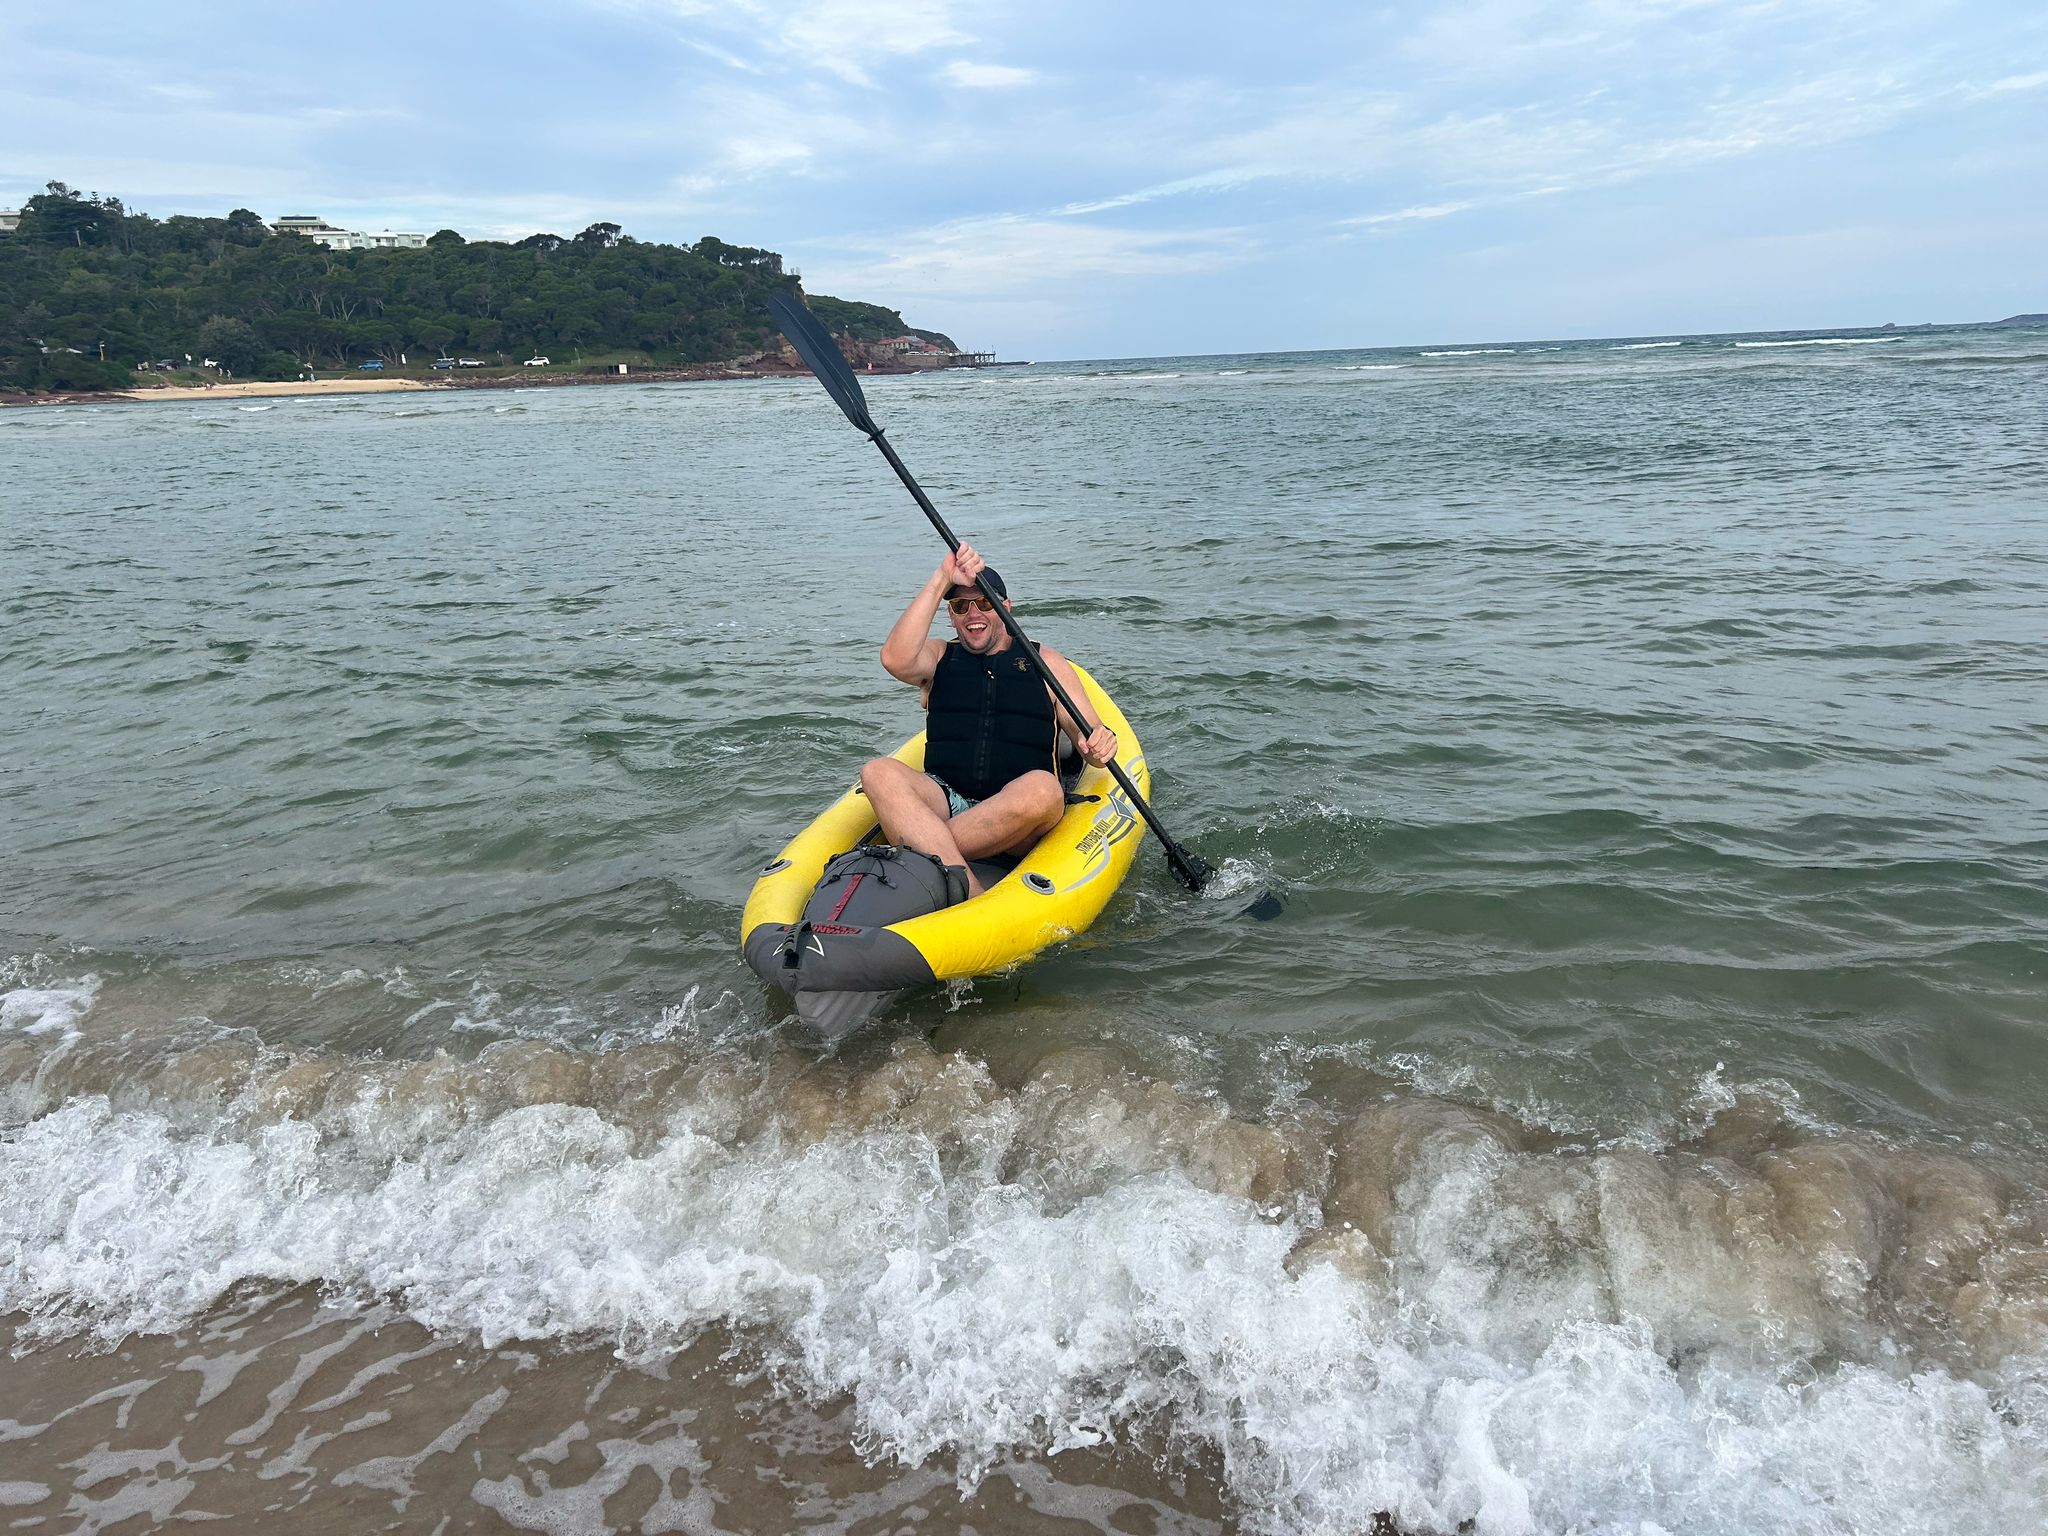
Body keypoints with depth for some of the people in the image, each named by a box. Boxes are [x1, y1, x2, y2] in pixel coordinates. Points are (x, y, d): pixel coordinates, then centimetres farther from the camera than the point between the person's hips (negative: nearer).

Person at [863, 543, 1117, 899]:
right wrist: (941, 579, -13)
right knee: (878, 772, -30)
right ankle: (970, 896, -47)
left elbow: (1088, 737, 9)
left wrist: (1099, 745, -17)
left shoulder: (1045, 663, 15)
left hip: (1016, 817, -1)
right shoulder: (938, 656, 16)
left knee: (1042, 788, -37)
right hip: (944, 800, 1)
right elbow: (895, 659, -9)